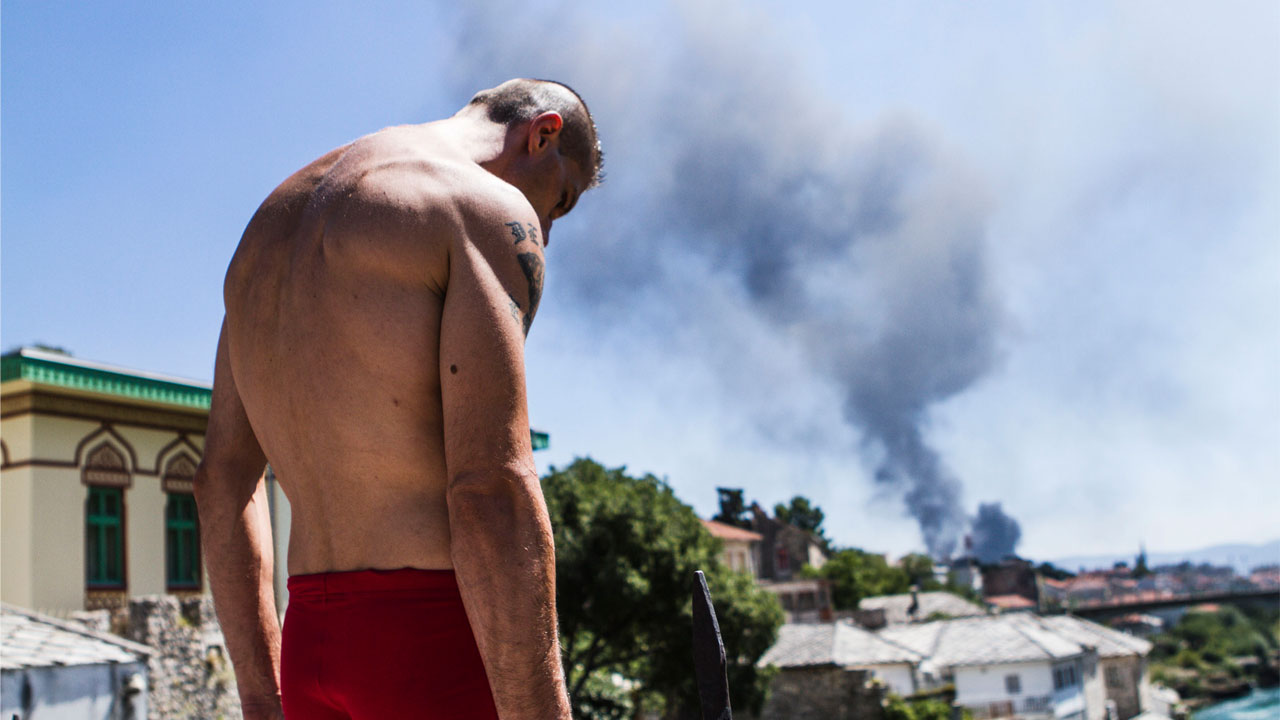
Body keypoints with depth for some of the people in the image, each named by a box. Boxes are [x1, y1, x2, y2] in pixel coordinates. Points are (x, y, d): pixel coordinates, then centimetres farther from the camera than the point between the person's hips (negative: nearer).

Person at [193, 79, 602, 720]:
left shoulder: (275, 218, 19)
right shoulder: (491, 210, -7)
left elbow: (222, 477, 18)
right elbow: (490, 490, -19)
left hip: (312, 649, 8)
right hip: (440, 641, -8)